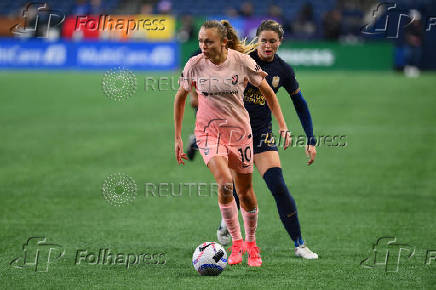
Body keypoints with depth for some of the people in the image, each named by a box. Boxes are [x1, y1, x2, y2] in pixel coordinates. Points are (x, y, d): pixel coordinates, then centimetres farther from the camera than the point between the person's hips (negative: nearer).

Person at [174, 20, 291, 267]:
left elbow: (268, 93, 0)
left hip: (240, 130, 1)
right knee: (225, 182, -24)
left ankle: (251, 244, 30)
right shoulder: (195, 65, -10)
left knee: (245, 191, 7)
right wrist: (178, 138, 6)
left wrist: (283, 127, -3)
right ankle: (236, 242, -12)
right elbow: (180, 97, 6)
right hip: (209, 132, -1)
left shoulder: (242, 62, -12)